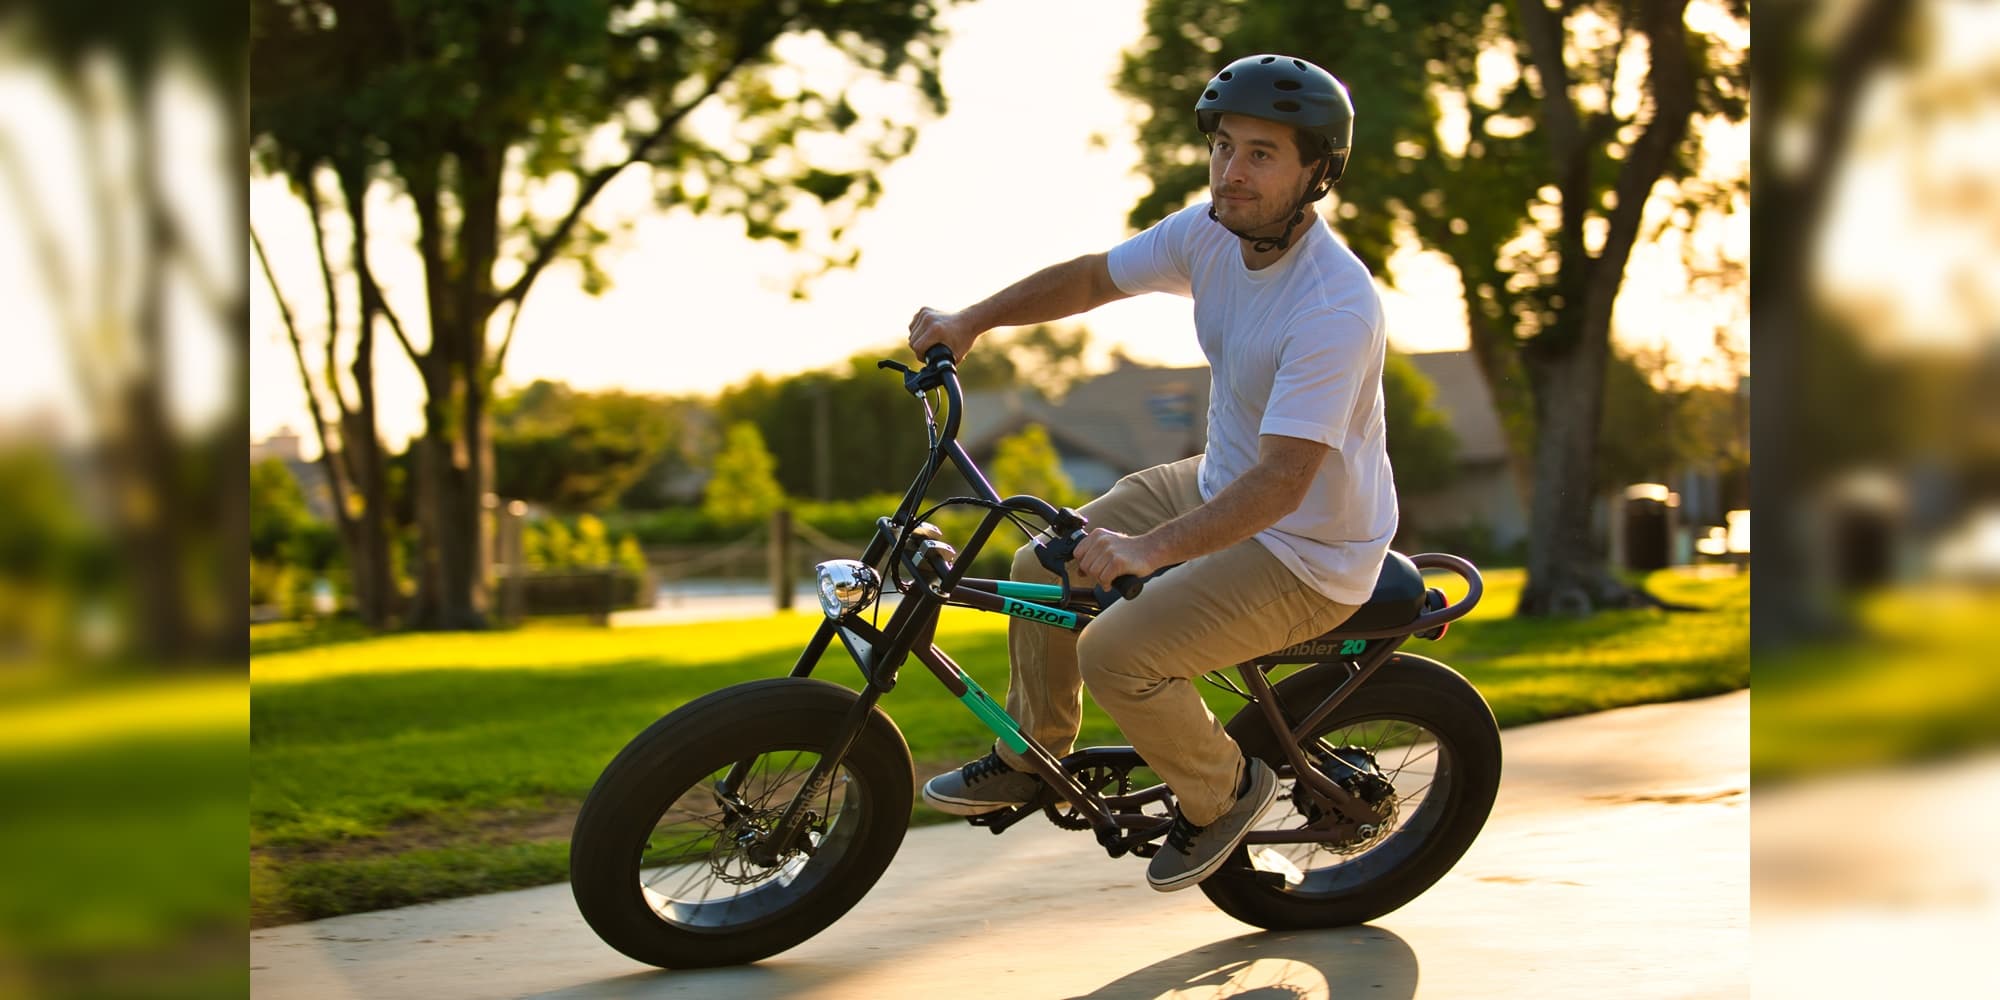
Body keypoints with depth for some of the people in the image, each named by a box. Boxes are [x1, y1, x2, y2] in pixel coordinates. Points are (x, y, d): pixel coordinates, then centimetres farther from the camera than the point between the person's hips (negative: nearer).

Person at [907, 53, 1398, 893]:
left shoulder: (1336, 306, -32)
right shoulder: (1211, 231, -7)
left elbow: (1282, 482, -36)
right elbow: (1089, 279, 8)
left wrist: (1149, 549, -43)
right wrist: (969, 321, -3)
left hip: (1306, 555, -8)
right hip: (1220, 484, 9)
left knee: (1114, 655, -20)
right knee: (1042, 569, 10)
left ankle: (1221, 791, 7)